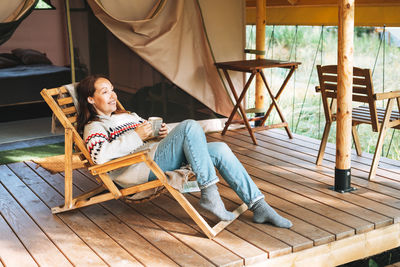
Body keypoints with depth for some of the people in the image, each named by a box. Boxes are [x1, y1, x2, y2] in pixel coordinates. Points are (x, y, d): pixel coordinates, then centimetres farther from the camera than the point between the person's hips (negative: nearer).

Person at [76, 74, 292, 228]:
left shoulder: (127, 115, 32)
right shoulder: (94, 127, 7)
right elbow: (99, 155, -15)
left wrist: (162, 134, 8)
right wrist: (136, 136, -15)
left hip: (158, 156, 8)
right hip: (143, 168, -8)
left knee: (220, 150, -13)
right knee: (190, 126, -28)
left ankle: (258, 206, -14)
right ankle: (209, 193, -32)